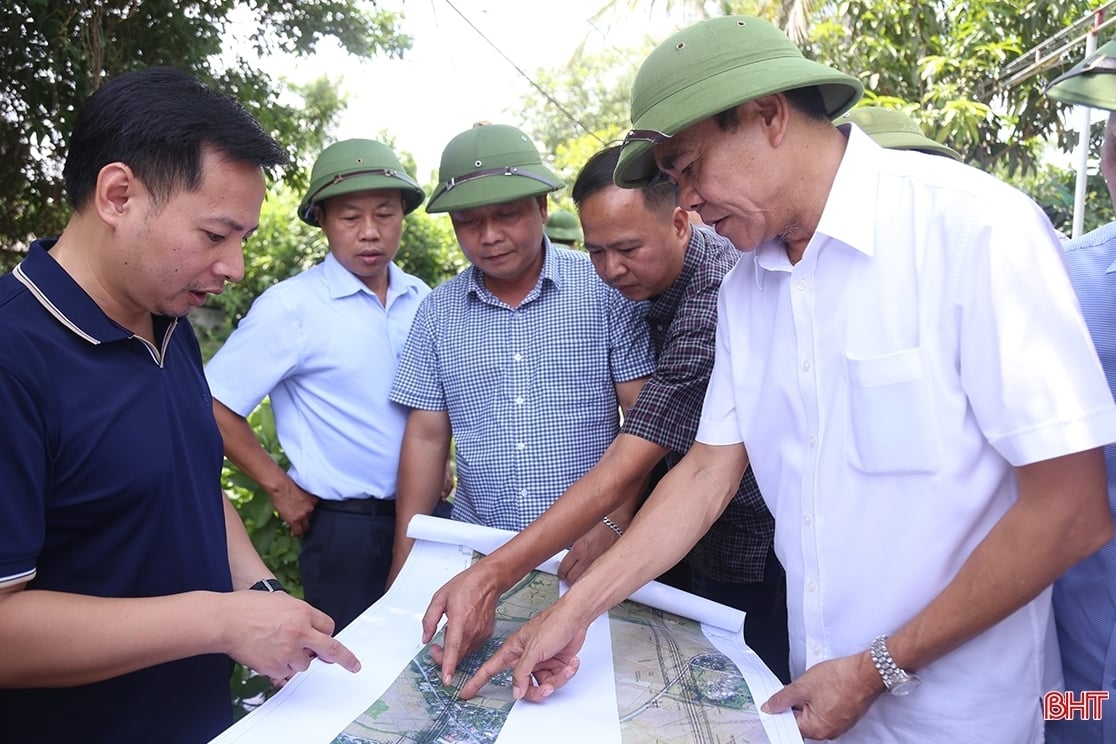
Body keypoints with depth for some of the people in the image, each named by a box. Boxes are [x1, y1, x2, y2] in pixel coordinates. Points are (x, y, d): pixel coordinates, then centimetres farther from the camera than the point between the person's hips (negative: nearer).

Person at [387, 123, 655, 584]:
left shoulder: (605, 289, -7)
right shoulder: (437, 312, 3)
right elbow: (426, 436, 5)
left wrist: (614, 523, -16)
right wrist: (404, 563, 1)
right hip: (478, 548, 3)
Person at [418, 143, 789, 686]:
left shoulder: (717, 303, -31)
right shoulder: (661, 275, -1)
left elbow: (623, 471, -36)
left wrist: (491, 576, -38)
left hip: (759, 555, -8)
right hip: (707, 547, 8)